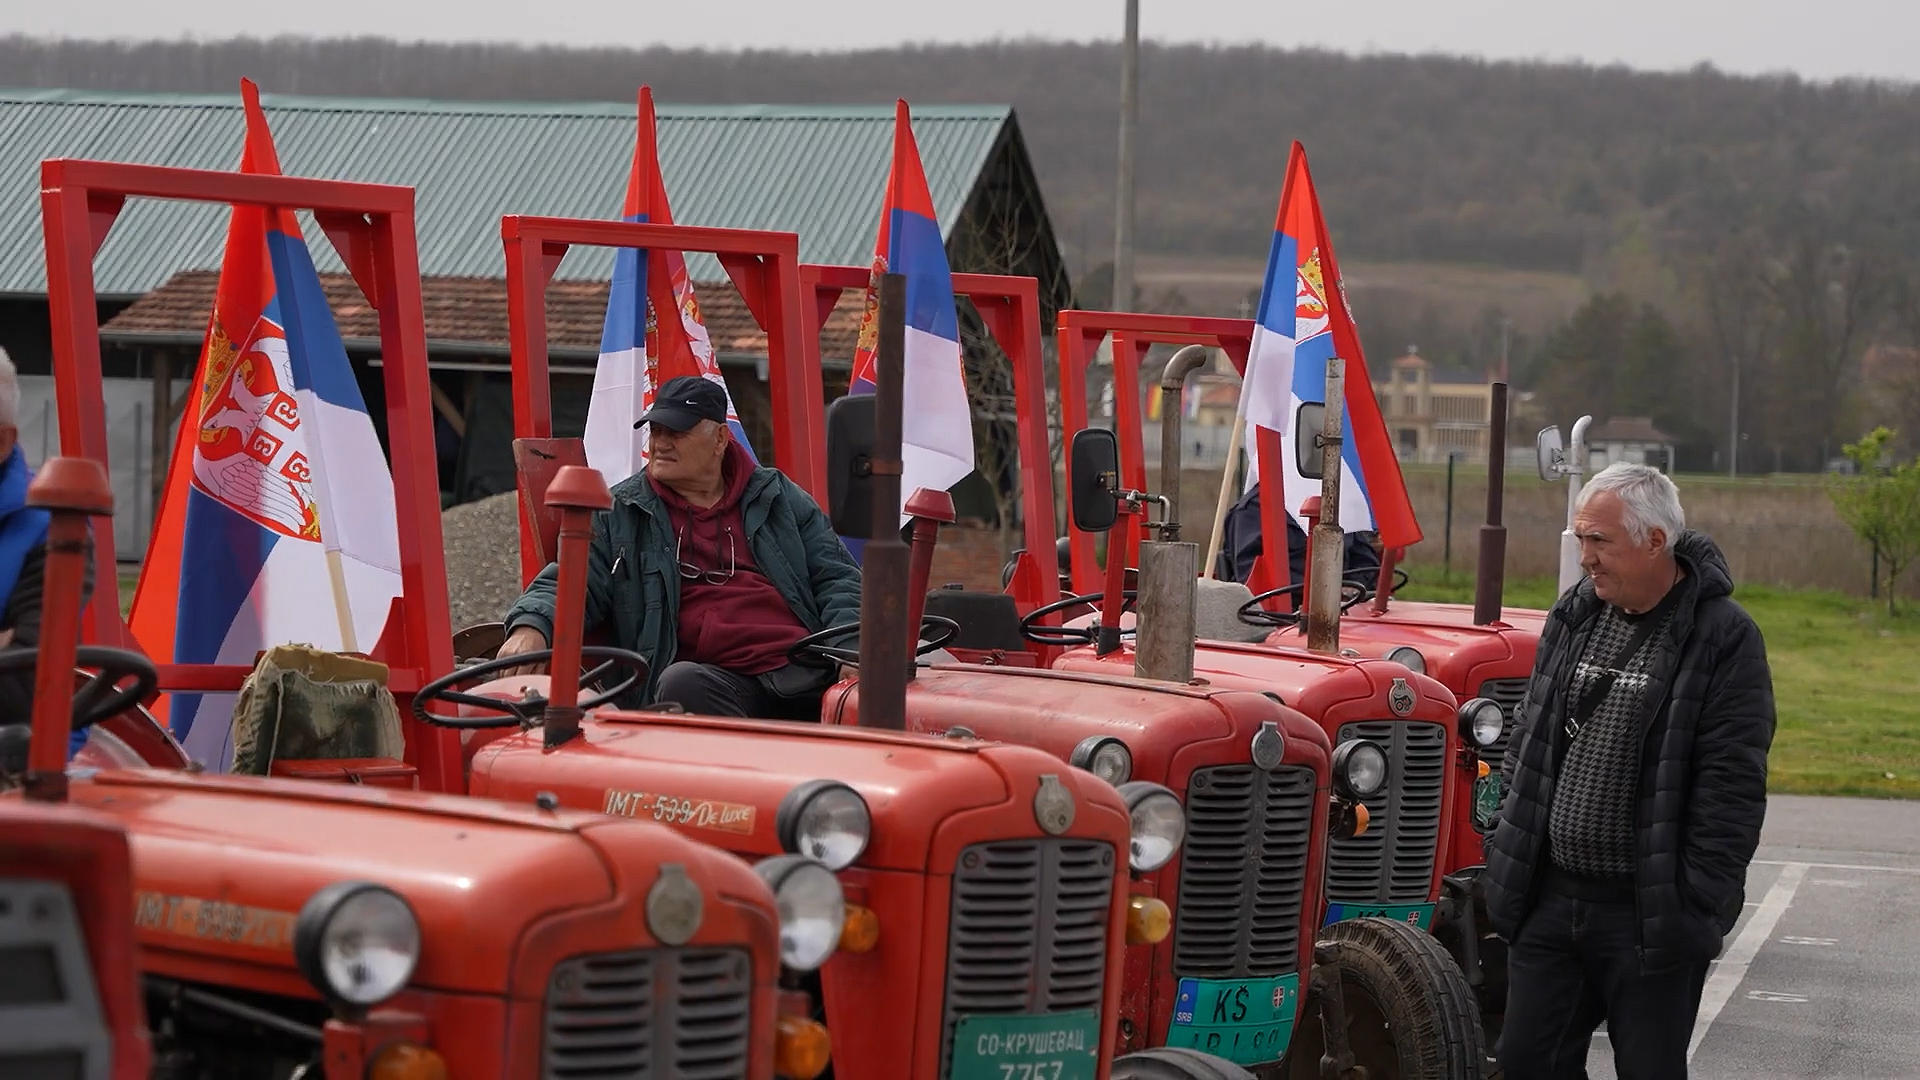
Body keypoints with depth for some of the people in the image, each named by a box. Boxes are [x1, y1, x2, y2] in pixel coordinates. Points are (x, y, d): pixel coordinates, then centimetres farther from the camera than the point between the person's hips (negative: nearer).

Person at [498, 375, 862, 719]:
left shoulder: (778, 498, 21)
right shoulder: (617, 515, 18)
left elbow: (836, 577, 19)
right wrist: (531, 627, -15)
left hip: (806, 672, 1)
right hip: (720, 682, -1)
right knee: (681, 684, -37)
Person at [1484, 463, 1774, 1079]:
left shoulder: (1724, 639, -11)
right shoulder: (1572, 618, 8)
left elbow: (1732, 790, -13)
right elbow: (1527, 743, 16)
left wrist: (1698, 906, -16)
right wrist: (1508, 853, 11)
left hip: (1650, 914, -6)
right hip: (1547, 900, 6)